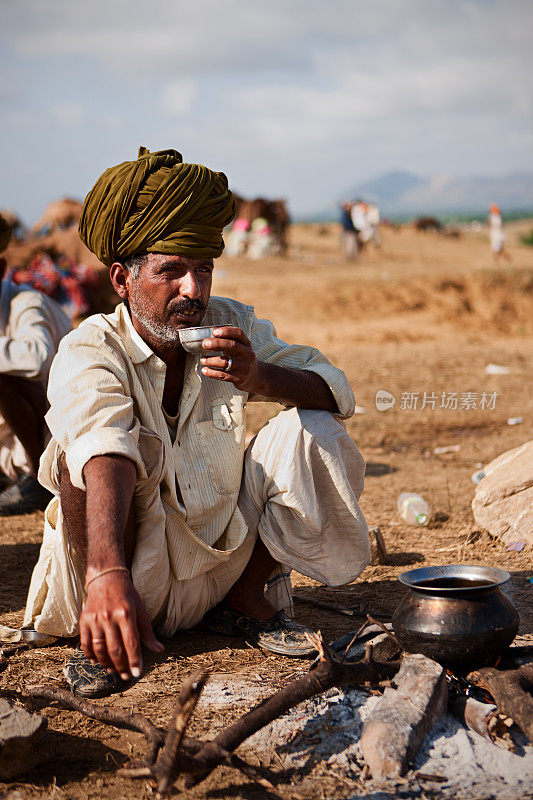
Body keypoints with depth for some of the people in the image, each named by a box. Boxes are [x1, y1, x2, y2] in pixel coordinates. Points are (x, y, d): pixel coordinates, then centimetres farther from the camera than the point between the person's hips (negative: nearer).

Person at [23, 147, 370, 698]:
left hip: (221, 554, 4)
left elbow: (337, 392, -10)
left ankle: (246, 598, 4)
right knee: (82, 445, -30)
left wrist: (260, 378, -33)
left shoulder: (231, 327, -4)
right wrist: (108, 574, -56)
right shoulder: (90, 351, -17)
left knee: (313, 432, -13)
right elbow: (102, 452, -38)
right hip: (129, 568, -4)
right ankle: (102, 630, -14)